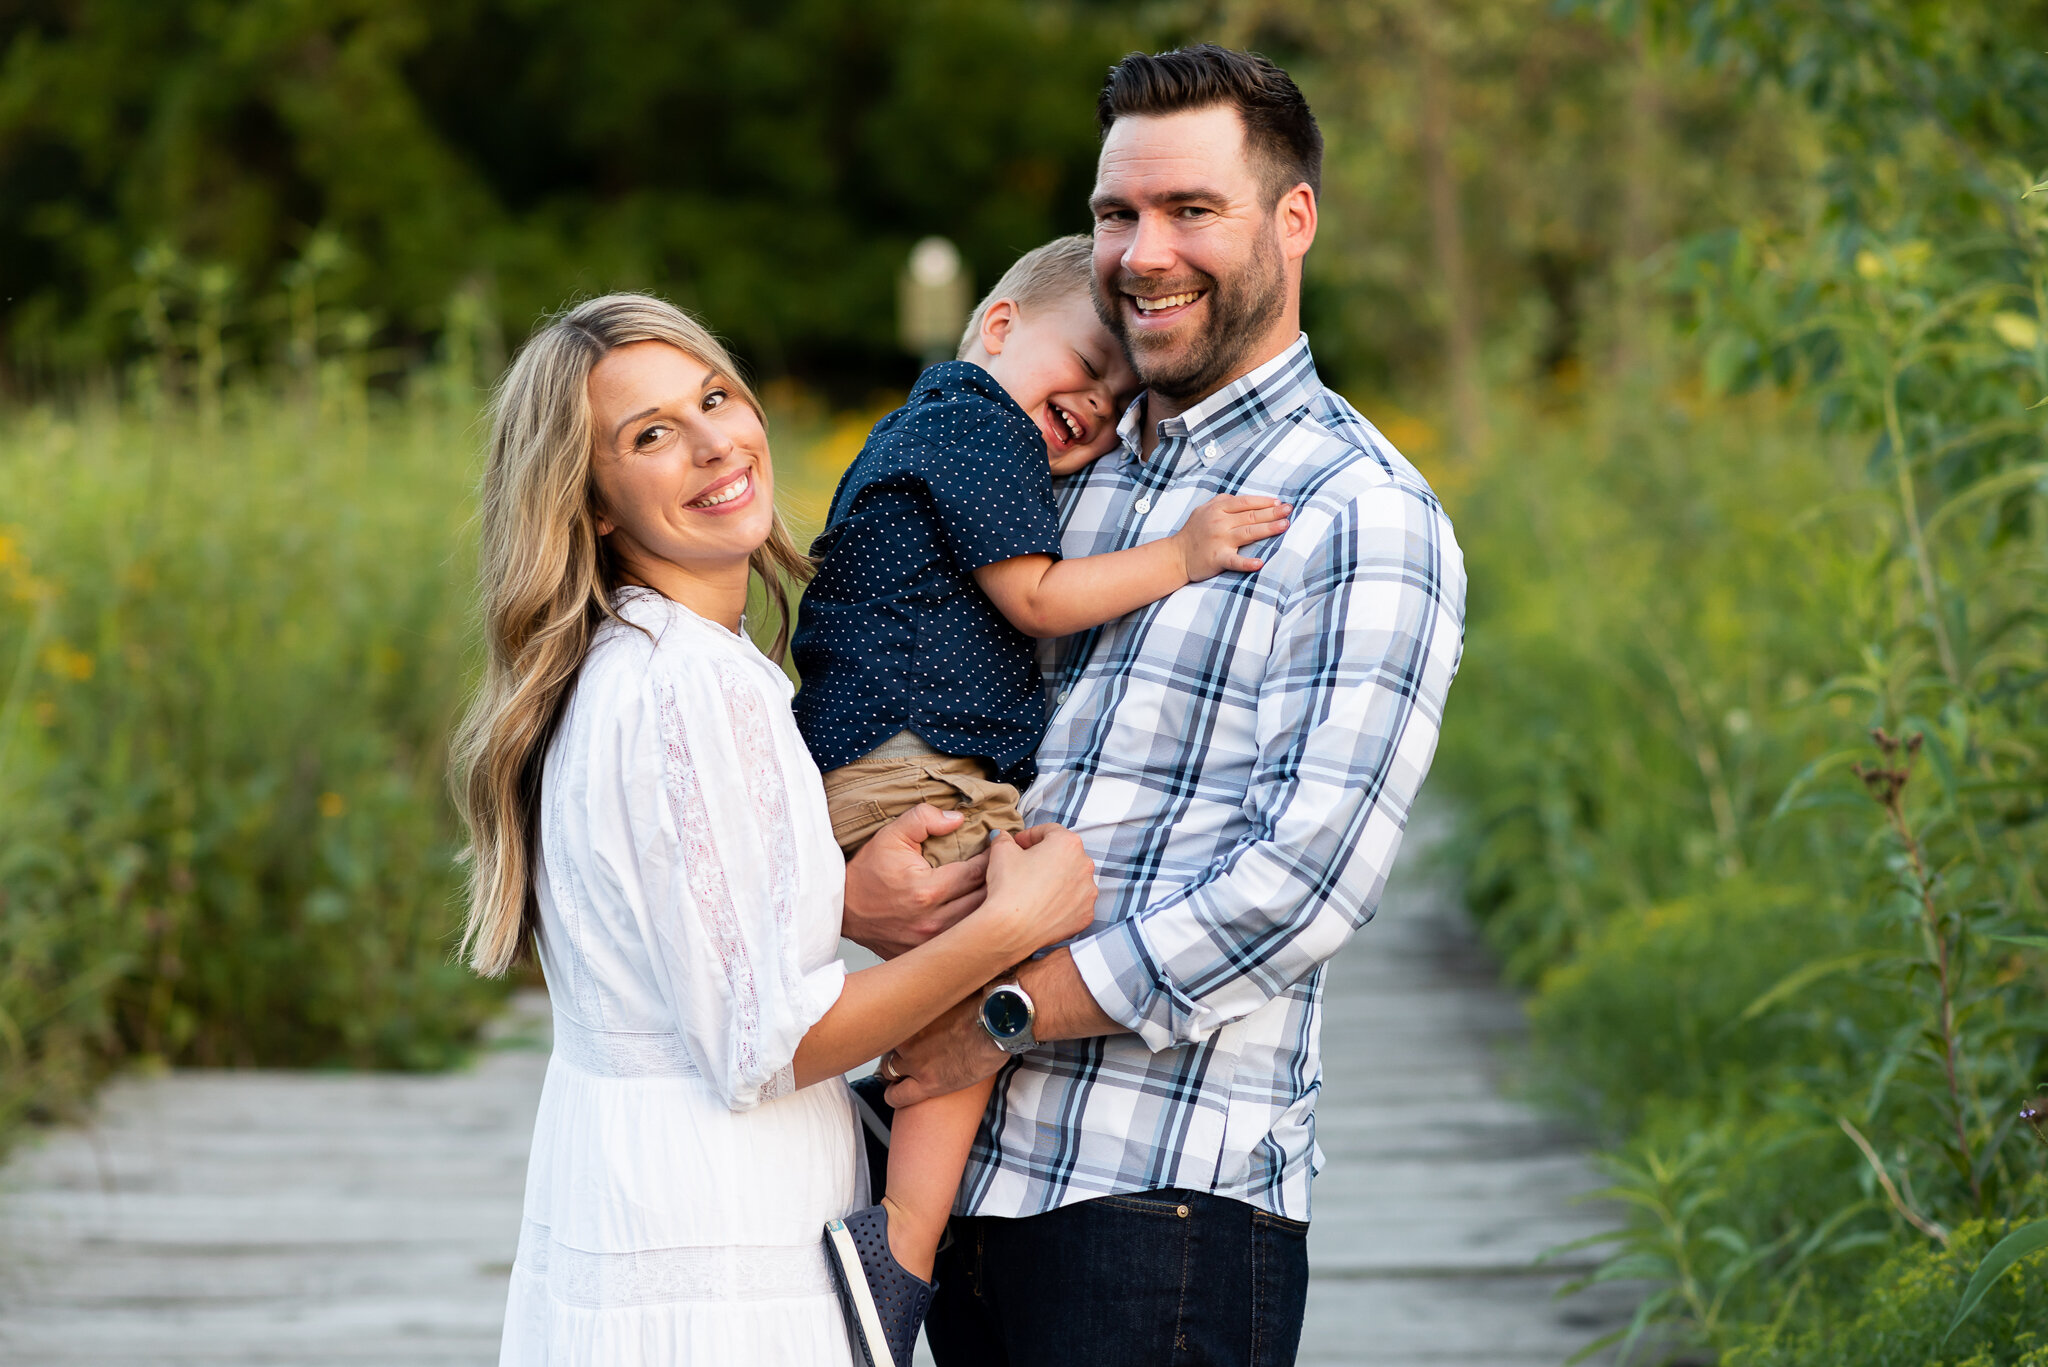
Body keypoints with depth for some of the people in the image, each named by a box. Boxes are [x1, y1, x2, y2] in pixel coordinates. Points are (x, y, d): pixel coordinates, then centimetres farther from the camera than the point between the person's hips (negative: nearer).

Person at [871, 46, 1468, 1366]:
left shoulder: (1362, 517, -7)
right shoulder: (1066, 474, 15)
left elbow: (1306, 878, -16)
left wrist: (1011, 1013, -15)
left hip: (1170, 1191, -6)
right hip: (972, 1166, 6)